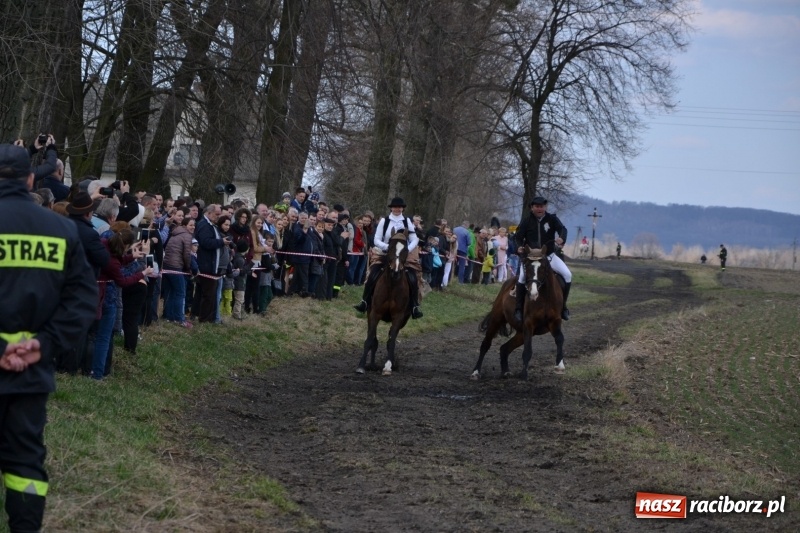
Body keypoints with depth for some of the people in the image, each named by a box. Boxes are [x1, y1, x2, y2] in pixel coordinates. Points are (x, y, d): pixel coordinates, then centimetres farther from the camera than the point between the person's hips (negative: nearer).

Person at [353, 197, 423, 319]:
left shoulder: (407, 221, 4)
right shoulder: (384, 221, 1)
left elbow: (414, 240, 1)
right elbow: (377, 240, -1)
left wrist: (407, 250, -18)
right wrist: (387, 247, -19)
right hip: (386, 255, 0)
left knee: (412, 279, -20)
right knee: (372, 276, -20)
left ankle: (415, 307, -14)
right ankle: (364, 303, -11)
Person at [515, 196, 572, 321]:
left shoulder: (552, 219, -1)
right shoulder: (527, 222, 1)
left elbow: (562, 228, -17)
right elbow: (518, 237, 2)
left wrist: (562, 238, -40)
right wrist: (519, 246, -21)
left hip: (549, 255, 2)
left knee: (567, 275, -13)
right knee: (522, 276, -28)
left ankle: (563, 305, 1)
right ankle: (519, 308, -18)